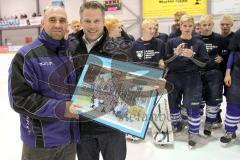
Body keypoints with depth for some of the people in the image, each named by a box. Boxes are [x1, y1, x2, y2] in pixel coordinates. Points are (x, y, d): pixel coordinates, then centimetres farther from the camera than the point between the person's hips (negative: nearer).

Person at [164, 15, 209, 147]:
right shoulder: (171, 42, 2)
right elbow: (166, 61, 1)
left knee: (193, 105, -6)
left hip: (192, 79, -1)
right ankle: (177, 124, 36)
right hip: (174, 78, 2)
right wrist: (176, 54, -16)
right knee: (173, 103, 12)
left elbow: (203, 63, 0)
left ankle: (193, 133, 8)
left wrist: (191, 56, -17)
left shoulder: (199, 44, 0)